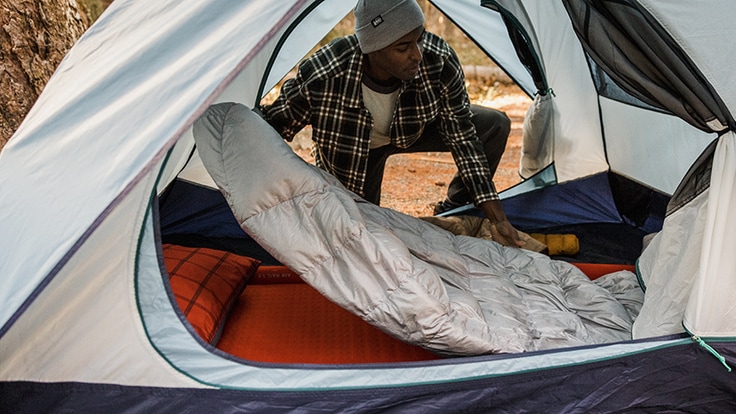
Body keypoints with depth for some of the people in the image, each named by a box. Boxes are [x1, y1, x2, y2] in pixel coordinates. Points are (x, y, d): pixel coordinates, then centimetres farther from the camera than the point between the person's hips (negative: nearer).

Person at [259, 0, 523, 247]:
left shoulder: (440, 61, -34)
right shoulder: (322, 76, -40)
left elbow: (462, 137, -24)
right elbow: (272, 125, -22)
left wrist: (497, 218, -25)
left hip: (413, 131, 3)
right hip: (356, 150, -2)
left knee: (495, 126, -12)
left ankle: (452, 211, 6)